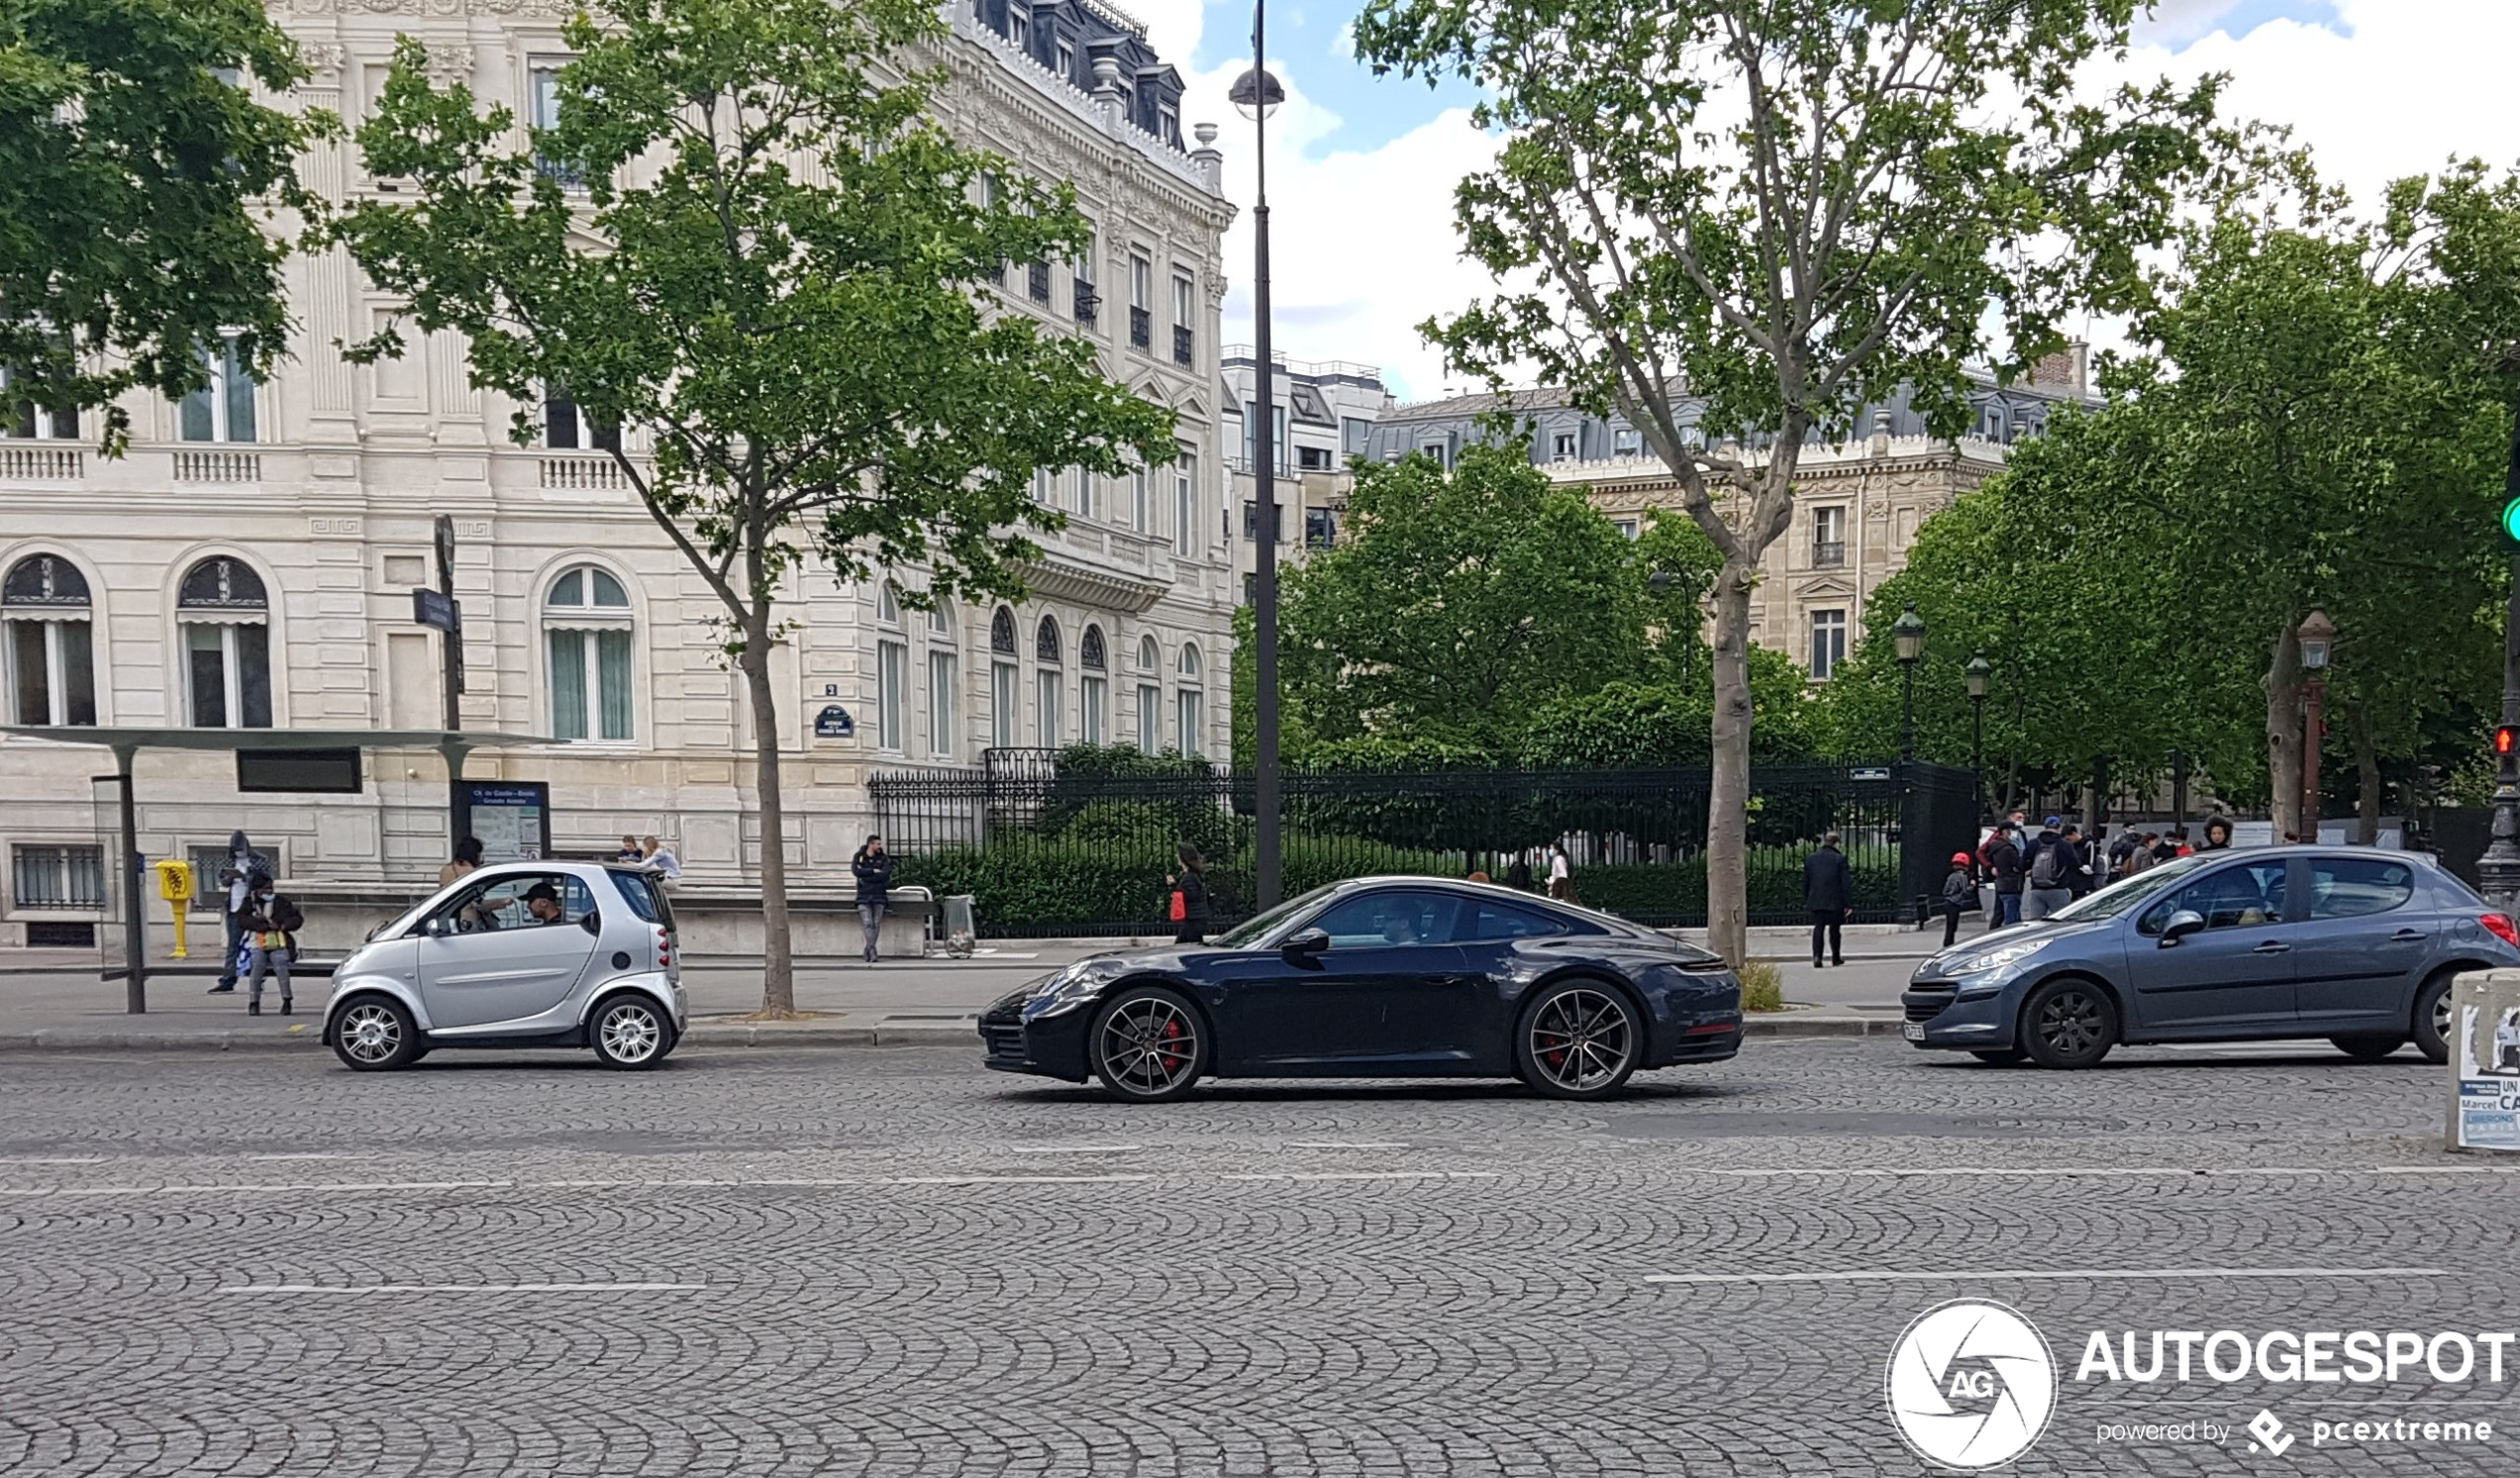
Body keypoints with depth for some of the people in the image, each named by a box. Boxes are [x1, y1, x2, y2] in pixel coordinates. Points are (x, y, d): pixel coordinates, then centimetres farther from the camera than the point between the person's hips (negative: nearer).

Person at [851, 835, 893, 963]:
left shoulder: (884, 858, 9)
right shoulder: (858, 857, 9)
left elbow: (886, 873, -9)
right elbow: (855, 871, -8)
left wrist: (865, 877, -11)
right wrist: (873, 871, -9)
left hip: (879, 896, 1)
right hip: (863, 896, -1)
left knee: (876, 924, -6)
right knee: (868, 924, -13)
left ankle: (868, 952, -2)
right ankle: (872, 952, -19)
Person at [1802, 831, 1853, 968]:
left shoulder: (1810, 859, 4)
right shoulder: (1840, 859, -6)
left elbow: (1805, 882, 10)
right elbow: (1846, 883, -7)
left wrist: (1805, 901, 18)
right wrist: (1849, 904, -3)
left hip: (1816, 901, 2)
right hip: (1835, 901, -2)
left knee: (1818, 928, 2)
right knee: (1835, 929, 12)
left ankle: (1817, 956, -16)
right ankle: (1836, 957, 22)